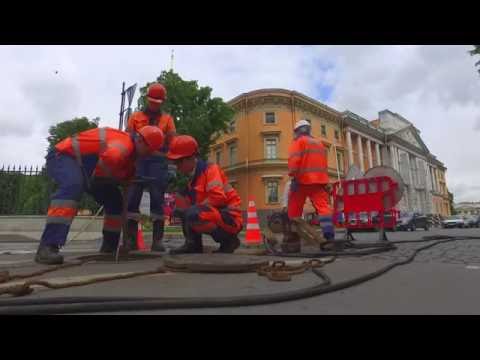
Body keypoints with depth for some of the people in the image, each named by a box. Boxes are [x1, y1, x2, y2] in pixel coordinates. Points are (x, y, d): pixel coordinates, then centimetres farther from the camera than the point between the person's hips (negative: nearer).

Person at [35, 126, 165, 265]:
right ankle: (47, 247, -45)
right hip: (63, 156, -9)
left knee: (115, 199, 5)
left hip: (82, 164, 9)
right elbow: (109, 158, -48)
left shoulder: (130, 151, 4)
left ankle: (109, 246, 15)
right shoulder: (125, 143, -28)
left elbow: (128, 178, 12)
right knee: (73, 186, -41)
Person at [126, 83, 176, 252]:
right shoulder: (135, 116, 19)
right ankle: (131, 239, 0)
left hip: (158, 160, -1)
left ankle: (157, 240, -4)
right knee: (133, 197, -5)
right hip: (138, 159, 1)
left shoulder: (167, 119, 17)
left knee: (157, 198, -6)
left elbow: (173, 142, 7)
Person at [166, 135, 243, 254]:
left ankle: (229, 240, -8)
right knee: (180, 198, 7)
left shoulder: (210, 169, -14)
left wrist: (190, 209, -22)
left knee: (193, 215, -33)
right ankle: (194, 244, 4)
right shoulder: (192, 174, 11)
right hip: (214, 214, 9)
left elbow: (218, 197, -27)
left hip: (230, 219, -8)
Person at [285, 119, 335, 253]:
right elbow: (324, 164, 23)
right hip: (319, 180, 5)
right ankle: (329, 237, -17)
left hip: (303, 180, -5)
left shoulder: (299, 141, 4)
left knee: (294, 210, 2)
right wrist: (326, 181, 23)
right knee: (323, 207, -3)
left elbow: (294, 159, -12)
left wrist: (293, 176, -18)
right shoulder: (319, 143, 25)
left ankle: (293, 241, 4)